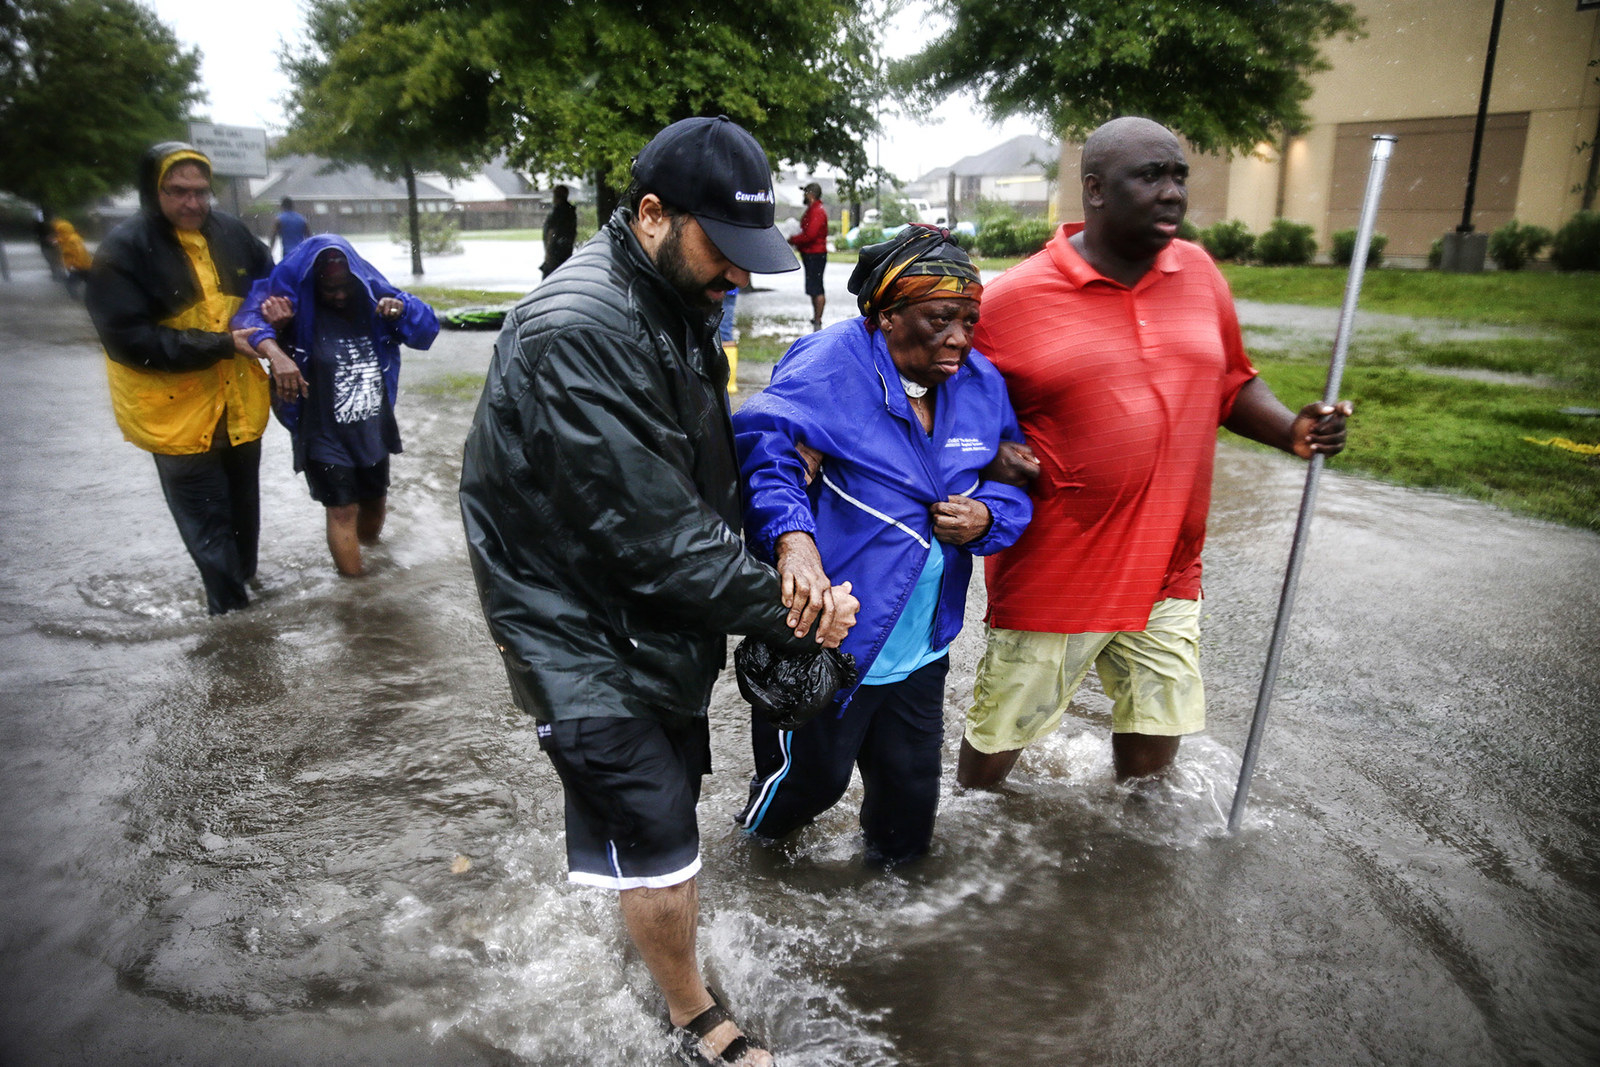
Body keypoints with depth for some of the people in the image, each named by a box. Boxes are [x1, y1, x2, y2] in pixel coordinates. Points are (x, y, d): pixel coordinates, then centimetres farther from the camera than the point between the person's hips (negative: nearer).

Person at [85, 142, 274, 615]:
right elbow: (128, 338, -20)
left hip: (239, 403, 5)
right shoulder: (122, 250, -14)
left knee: (243, 509, 22)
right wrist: (220, 345, -24)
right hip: (178, 412, -4)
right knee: (208, 523, 4)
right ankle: (231, 607, 19)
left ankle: (244, 584, 43)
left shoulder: (230, 233, 0)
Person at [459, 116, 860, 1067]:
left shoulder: (678, 302, 2)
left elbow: (716, 469, 4)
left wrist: (779, 558, -14)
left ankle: (661, 901, 55)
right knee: (657, 828, 2)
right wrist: (786, 612, -20)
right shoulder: (580, 330, -29)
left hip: (659, 609, 9)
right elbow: (654, 530, -29)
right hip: (583, 630, -8)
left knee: (679, 773, 25)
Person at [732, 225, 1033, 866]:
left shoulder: (980, 385, 2)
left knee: (911, 780, 22)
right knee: (815, 774, 15)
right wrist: (792, 539, -49)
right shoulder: (831, 365, -18)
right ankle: (764, 826, 52)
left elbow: (1013, 483, 11)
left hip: (923, 642, 6)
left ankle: (897, 860, 54)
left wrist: (986, 517, -12)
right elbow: (765, 450, -31)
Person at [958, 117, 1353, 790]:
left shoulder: (1197, 272, 5)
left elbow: (1230, 383, 16)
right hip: (1051, 577, -4)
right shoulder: (1014, 298, -10)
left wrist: (1291, 430, -1)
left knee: (1156, 742, 17)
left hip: (1165, 574, 5)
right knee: (997, 740, 10)